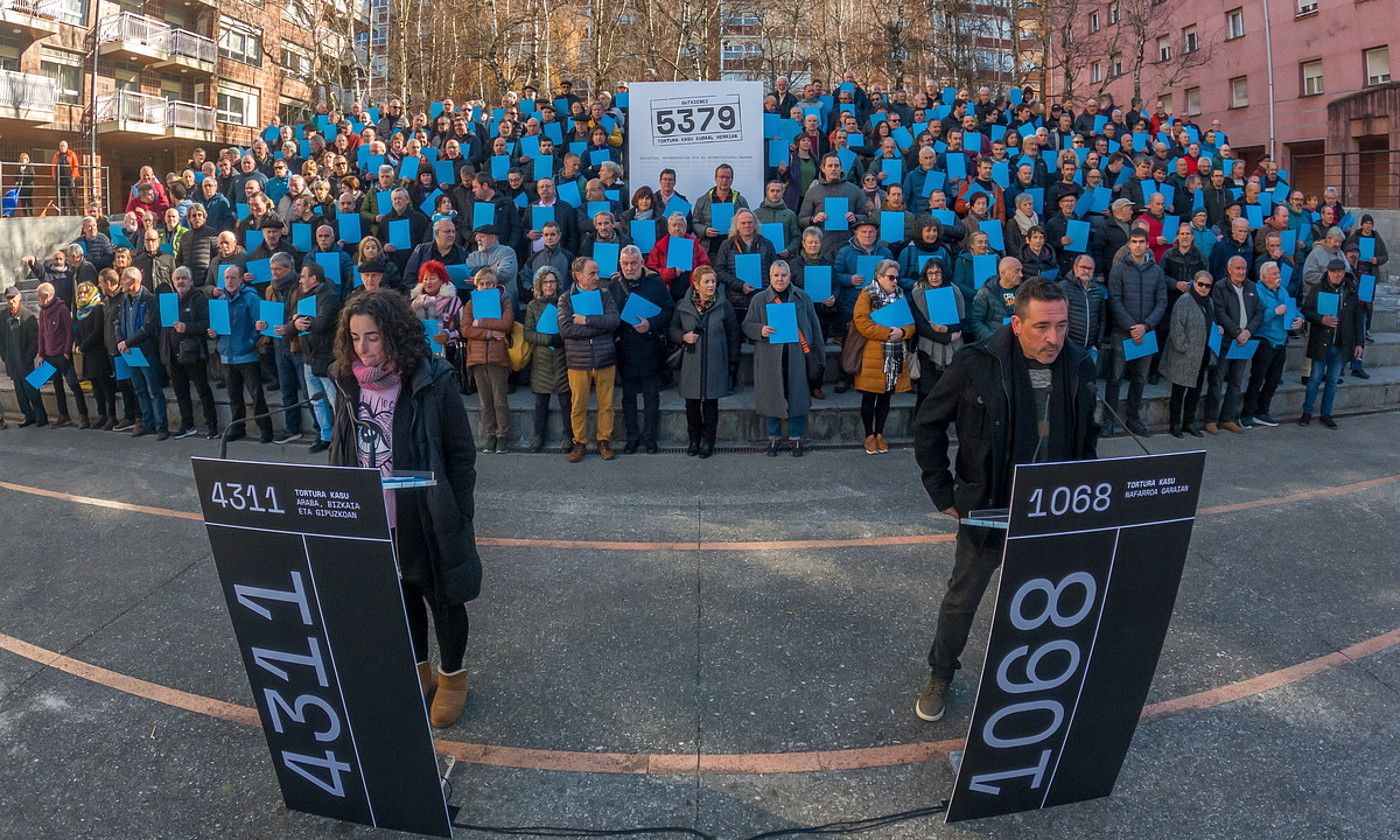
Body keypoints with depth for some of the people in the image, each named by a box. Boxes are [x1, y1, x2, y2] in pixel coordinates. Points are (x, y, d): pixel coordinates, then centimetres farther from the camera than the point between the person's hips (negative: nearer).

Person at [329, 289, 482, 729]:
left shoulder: (432, 381, -16)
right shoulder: (349, 383, -2)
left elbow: (461, 454, -11)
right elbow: (340, 451, 8)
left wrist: (461, 517, -11)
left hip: (428, 518, -4)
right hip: (373, 518, 5)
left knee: (442, 598, 14)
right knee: (400, 595, 20)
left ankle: (453, 676, 36)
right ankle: (418, 672, 41)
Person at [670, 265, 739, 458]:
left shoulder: (723, 305, -2)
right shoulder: (683, 306, 1)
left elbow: (733, 333, 4)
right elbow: (673, 330, 10)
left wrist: (732, 359, 4)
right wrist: (684, 336, -11)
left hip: (715, 363, -1)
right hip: (690, 364, 1)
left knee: (711, 403, 6)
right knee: (691, 404, 6)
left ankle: (708, 442, 17)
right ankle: (694, 440, 22)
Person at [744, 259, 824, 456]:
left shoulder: (803, 298, 7)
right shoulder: (759, 300, 5)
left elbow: (814, 328, 9)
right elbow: (747, 325, 5)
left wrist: (818, 356, 5)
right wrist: (760, 330, -17)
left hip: (797, 357, 0)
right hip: (770, 358, 0)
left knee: (797, 396, 4)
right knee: (773, 397, 6)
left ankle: (795, 438, 19)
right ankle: (774, 437, 22)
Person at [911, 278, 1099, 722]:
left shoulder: (1079, 367, -4)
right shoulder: (977, 364, -17)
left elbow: (1088, 435, 12)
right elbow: (928, 424, -6)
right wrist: (943, 493, -6)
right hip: (987, 510, -3)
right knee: (962, 598, 13)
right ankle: (940, 677, 34)